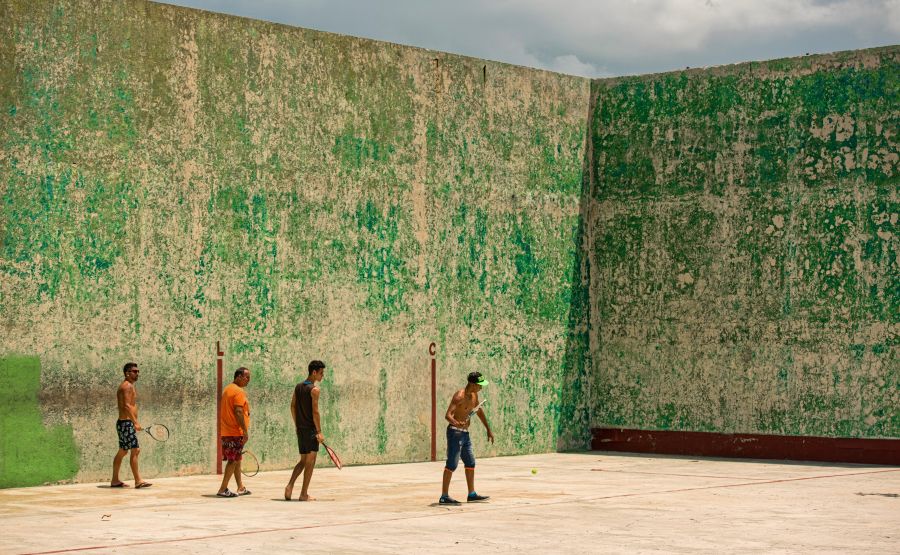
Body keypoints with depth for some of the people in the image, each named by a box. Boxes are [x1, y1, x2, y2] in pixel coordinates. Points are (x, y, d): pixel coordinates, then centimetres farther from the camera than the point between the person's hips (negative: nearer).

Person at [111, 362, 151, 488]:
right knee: (135, 450, -13)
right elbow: (127, 406, -22)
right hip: (126, 423, -11)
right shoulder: (127, 386, -12)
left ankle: (115, 480, 19)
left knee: (122, 452, 14)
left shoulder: (129, 386, 19)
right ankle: (138, 481, -14)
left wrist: (134, 423, 20)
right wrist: (135, 422, -25)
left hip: (125, 423, 11)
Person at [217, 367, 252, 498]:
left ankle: (241, 488, 23)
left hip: (226, 432, 10)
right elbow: (238, 412, -22)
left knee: (236, 459, 16)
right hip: (235, 433, -10)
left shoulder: (227, 389, 16)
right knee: (233, 460, -6)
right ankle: (223, 489, -7)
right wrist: (245, 431, -21)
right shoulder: (239, 392, -14)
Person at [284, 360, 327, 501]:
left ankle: (290, 485, 1)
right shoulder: (314, 389, -12)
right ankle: (304, 494, 1)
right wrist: (319, 432, -14)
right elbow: (315, 412, -16)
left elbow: (292, 406, 14)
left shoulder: (298, 387, 11)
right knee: (310, 462, 0)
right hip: (311, 429, -7)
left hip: (300, 429, 7)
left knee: (303, 461, 17)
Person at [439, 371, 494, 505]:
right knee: (452, 464, -11)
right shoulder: (459, 396, -19)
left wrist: (488, 430, 27)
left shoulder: (474, 395, 8)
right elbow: (448, 415, -29)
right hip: (455, 432, -9)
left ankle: (472, 495, 21)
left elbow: (480, 412, 24)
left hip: (465, 433, 9)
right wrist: (456, 423, -49)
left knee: (470, 463, 12)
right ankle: (444, 497, -10)